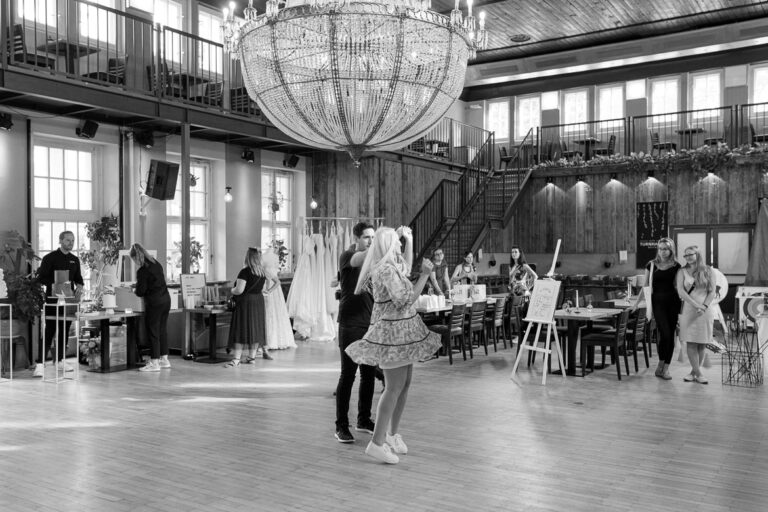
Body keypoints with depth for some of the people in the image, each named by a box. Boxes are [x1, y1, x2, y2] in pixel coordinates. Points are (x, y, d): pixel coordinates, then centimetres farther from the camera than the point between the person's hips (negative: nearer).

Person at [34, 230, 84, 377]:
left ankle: (61, 360, 22)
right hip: (53, 299, -5)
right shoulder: (50, 258, -3)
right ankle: (39, 364, -8)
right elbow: (41, 277, -8)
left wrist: (79, 287, -4)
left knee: (65, 330, 10)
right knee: (49, 331, -9)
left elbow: (78, 278, 18)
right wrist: (54, 285, -23)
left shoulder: (75, 260, 13)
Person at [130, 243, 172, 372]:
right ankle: (164, 360, 21)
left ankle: (154, 363, 2)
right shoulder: (157, 264, 9)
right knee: (163, 330, 14)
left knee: (153, 332, 0)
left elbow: (141, 292, -14)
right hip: (166, 299, 8)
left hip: (154, 303, -8)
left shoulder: (142, 271, -15)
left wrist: (135, 291, 8)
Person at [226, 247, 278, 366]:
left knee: (241, 329, -5)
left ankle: (237, 359, -8)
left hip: (245, 302, -7)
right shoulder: (262, 272, 6)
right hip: (259, 302, 7)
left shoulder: (245, 272, -16)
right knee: (255, 329, 9)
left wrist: (232, 290, 0)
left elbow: (239, 290, -19)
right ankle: (252, 357, 13)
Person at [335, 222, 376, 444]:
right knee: (348, 374, -3)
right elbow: (363, 258, -29)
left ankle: (364, 419, 24)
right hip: (350, 324, -6)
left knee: (369, 374, 11)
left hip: (371, 323, 6)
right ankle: (341, 426, 4)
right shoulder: (347, 257, -7)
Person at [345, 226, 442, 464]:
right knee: (395, 387, -8)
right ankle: (377, 443, -2)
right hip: (392, 331, -10)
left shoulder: (390, 266, 11)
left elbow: (406, 267, 32)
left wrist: (409, 240, 25)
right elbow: (405, 299, -22)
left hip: (402, 331, 10)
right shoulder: (386, 270, -19)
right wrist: (425, 276, -17)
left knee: (404, 384, 14)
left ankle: (393, 433, 25)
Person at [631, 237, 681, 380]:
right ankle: (660, 365, 4)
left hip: (672, 302, 2)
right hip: (657, 301, -1)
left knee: (671, 335, 2)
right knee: (664, 333, -13)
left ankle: (666, 368, 12)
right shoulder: (651, 265, 3)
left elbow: (678, 286, 9)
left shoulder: (676, 266, 4)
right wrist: (637, 301, 8)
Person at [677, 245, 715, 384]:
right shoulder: (682, 272, 5)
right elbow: (680, 291, -6)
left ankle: (694, 371, 11)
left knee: (702, 344, 2)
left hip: (705, 311, 1)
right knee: (691, 343, -4)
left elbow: (712, 292, 3)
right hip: (688, 310, -1)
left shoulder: (707, 271, 7)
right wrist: (696, 305, -16)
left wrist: (704, 306, -12)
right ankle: (698, 373, 2)